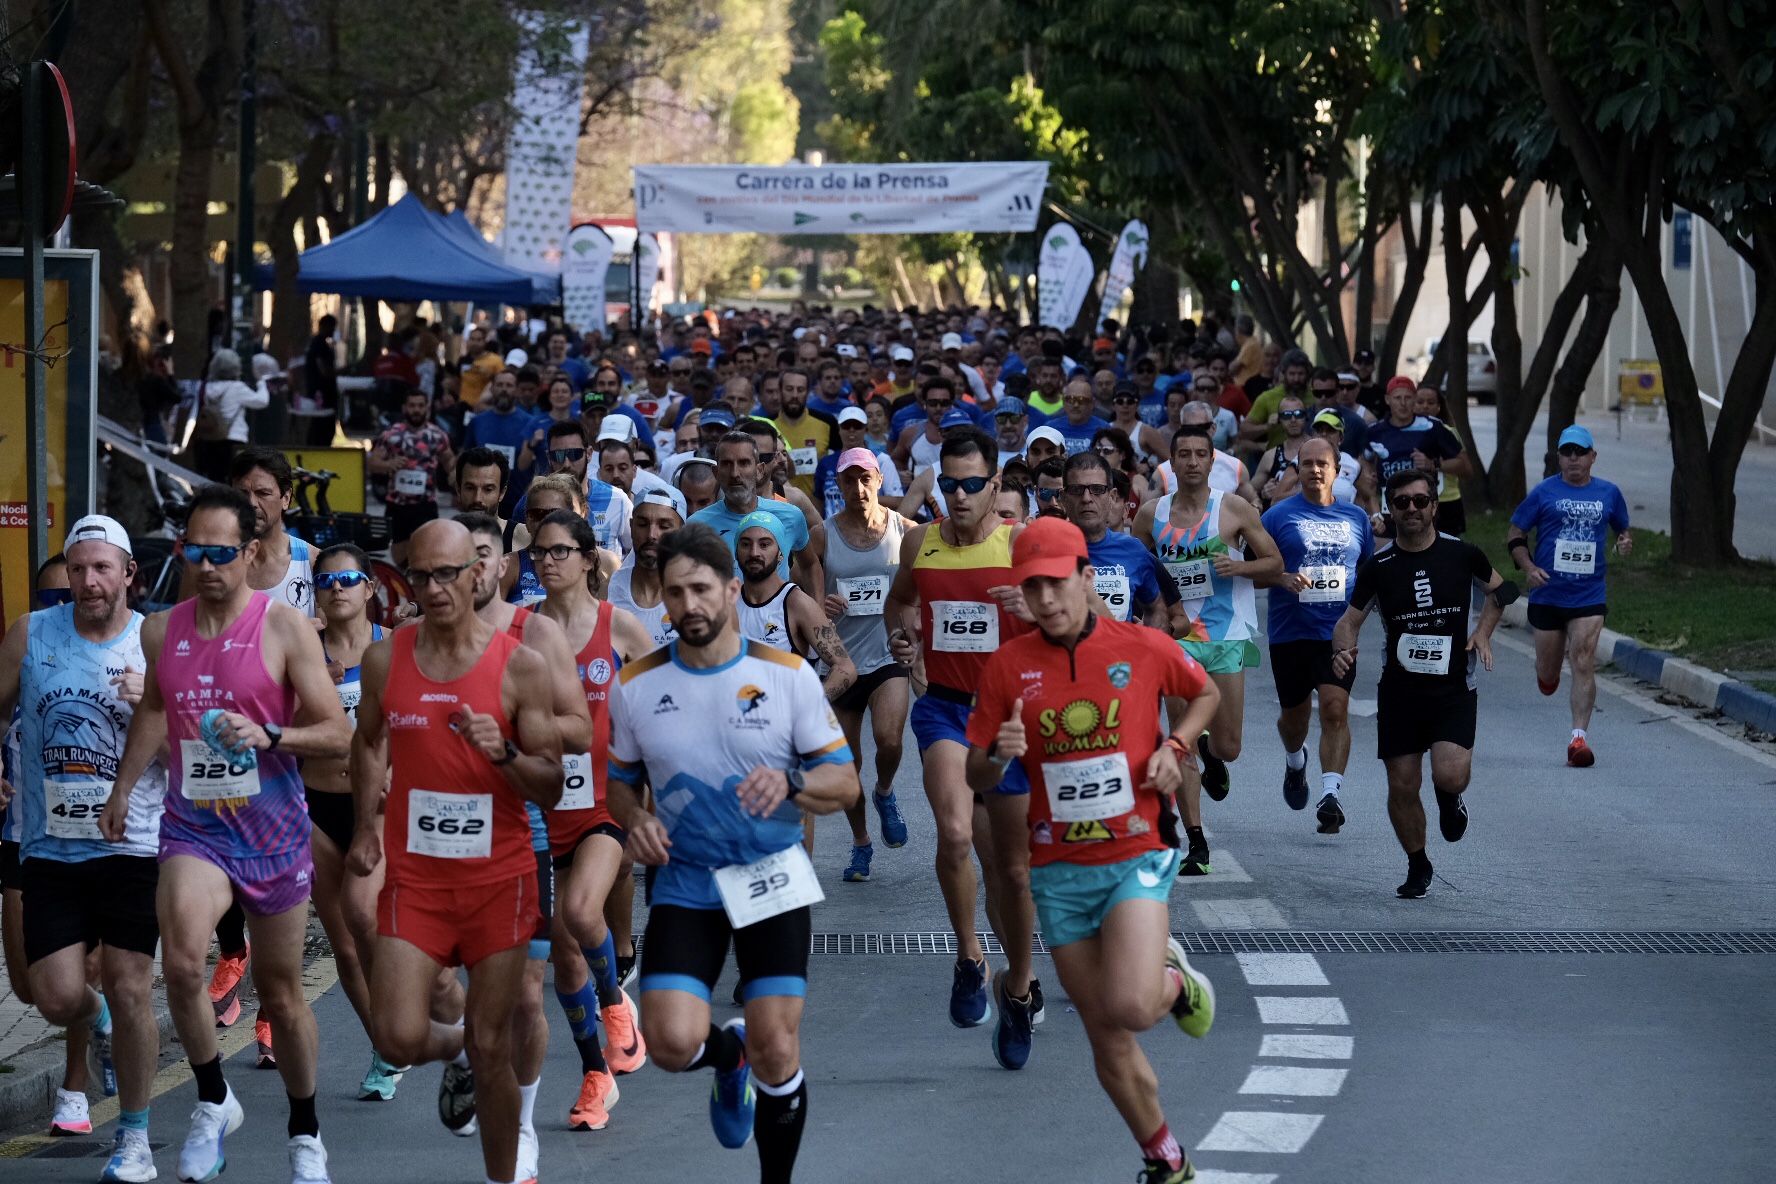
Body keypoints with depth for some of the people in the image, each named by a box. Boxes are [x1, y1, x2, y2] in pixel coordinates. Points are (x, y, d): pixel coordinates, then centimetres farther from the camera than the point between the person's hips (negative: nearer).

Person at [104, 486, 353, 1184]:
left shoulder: (285, 628, -9)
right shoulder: (162, 630, 4)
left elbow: (338, 734, -10)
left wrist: (267, 736, -25)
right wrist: (123, 788, 25)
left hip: (273, 832, -2)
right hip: (194, 826, 2)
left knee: (280, 990, 10)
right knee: (181, 962, -25)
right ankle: (213, 1101, -4)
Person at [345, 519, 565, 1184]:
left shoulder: (521, 666, -6)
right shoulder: (385, 660, 2)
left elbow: (551, 787, -4)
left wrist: (504, 753, -22)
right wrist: (365, 828, 14)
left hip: (498, 876, -2)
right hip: (414, 873, 2)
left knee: (494, 1053, 3)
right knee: (400, 1040, -10)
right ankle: (456, 1045, 26)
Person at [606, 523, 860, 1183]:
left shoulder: (787, 675, -7)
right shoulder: (635, 686, -2)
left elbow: (845, 783, -4)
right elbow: (620, 780, 13)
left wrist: (790, 783, -26)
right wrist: (634, 819, -10)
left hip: (772, 880, -1)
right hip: (685, 884, 1)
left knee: (778, 1052, -4)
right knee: (673, 1044, -15)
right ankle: (730, 1054, 22)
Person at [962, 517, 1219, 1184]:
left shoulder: (1144, 648, -5)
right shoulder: (1007, 666, -2)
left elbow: (1205, 694, 16)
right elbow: (975, 779, 3)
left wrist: (1174, 747, -2)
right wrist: (999, 755, -19)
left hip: (1135, 858, -2)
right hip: (1059, 871, 2)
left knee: (1130, 1007, -25)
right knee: (1107, 1039, 6)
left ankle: (1175, 980, 11)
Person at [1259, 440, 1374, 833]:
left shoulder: (1356, 518, 9)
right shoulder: (1278, 516, 0)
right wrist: (1283, 579, -18)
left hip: (1339, 633, 0)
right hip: (1290, 634, 0)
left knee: (1335, 711, -16)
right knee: (1295, 715, 13)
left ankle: (1330, 796, -20)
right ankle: (1295, 761, 46)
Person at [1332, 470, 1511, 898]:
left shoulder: (1462, 554, -2)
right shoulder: (1378, 567, -1)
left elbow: (1498, 589, 17)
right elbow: (1349, 620, 4)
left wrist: (1483, 632, 3)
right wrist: (1342, 649, -18)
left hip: (1453, 689, -1)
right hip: (1399, 689, 2)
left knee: (1449, 776, -21)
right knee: (1402, 787, 2)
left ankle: (1451, 799, 17)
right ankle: (1417, 865, 25)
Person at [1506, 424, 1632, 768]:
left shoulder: (1609, 493, 7)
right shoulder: (1544, 493, 0)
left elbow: (1622, 530, 22)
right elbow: (1515, 536, 4)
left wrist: (1625, 542, -2)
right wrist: (1528, 568, -12)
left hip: (1589, 596, 0)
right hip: (1547, 594, 0)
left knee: (1584, 663, -14)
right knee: (1547, 675, 9)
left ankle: (1579, 736, -14)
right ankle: (1549, 670, 46)